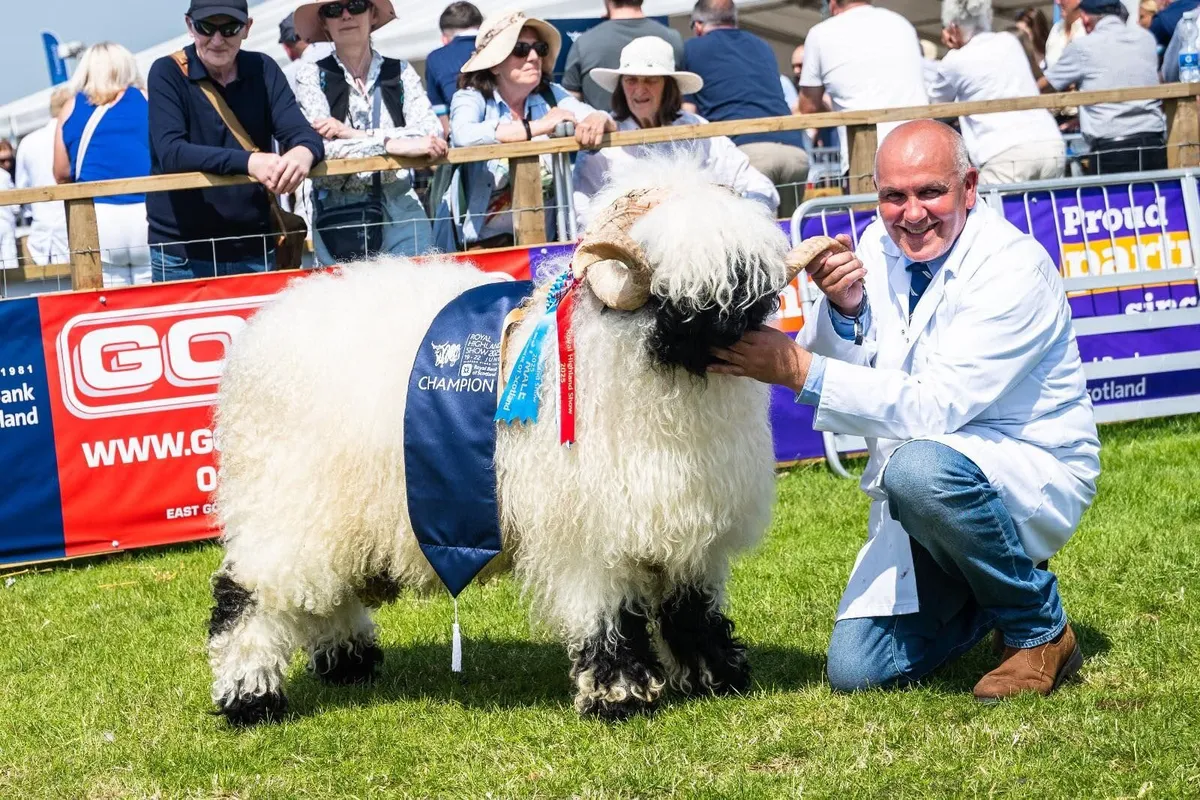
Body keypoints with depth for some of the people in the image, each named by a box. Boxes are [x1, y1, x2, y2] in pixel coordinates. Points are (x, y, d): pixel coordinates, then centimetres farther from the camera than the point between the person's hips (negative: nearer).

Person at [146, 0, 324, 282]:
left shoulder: (263, 70, 4)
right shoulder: (168, 73, -6)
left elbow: (302, 132, -6)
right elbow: (171, 153, -19)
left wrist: (304, 152, -32)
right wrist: (247, 162, -33)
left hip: (254, 249, 3)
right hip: (182, 255, -3)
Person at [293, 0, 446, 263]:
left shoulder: (400, 71, 8)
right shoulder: (312, 75, 2)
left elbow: (432, 133, -6)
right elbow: (318, 145, -11)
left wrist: (355, 135, -15)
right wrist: (392, 144, -23)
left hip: (401, 211, 2)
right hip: (339, 218, -2)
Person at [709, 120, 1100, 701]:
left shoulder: (1015, 267, -21)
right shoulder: (877, 248, -1)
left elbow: (935, 407, -29)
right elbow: (839, 368, 0)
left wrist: (800, 369, -33)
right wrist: (843, 310, -21)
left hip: (1035, 476, -6)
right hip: (921, 498, 6)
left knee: (919, 465, -38)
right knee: (856, 671, -6)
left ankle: (1039, 627, -14)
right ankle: (981, 596, 23)